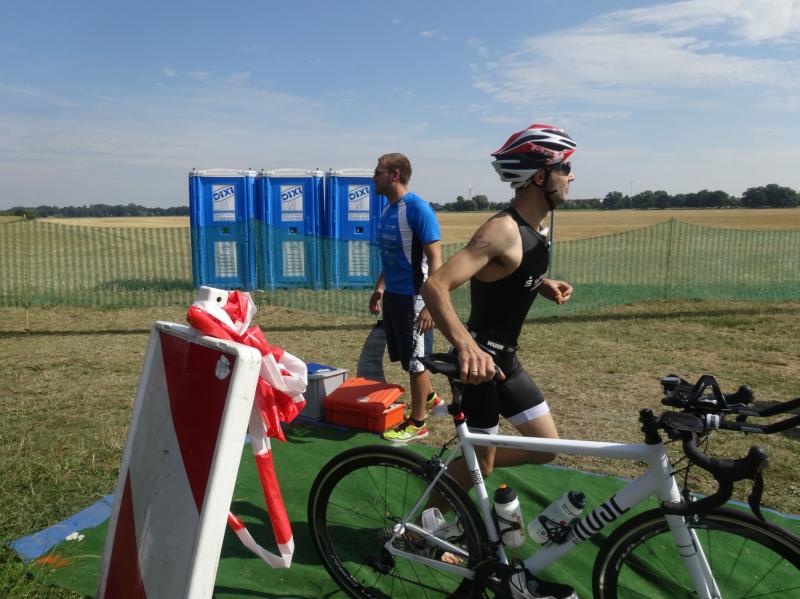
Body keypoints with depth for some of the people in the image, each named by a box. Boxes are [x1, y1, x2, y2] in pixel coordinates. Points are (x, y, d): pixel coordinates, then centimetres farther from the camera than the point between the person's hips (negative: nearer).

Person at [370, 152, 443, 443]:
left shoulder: (418, 208, -17)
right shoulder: (388, 208, 9)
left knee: (414, 360, 3)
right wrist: (379, 288, 21)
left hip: (412, 297, -8)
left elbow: (435, 259, -19)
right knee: (406, 356, 19)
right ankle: (430, 397, 41)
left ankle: (417, 424, 18)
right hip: (392, 295, 8)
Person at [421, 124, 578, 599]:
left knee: (546, 447, 12)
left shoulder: (537, 228, 5)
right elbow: (436, 287, -33)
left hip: (505, 354, 9)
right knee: (481, 463, 5)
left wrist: (546, 285, 2)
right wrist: (466, 346, -46)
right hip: (478, 357, -9)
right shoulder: (503, 230, -24)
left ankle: (454, 471, 26)